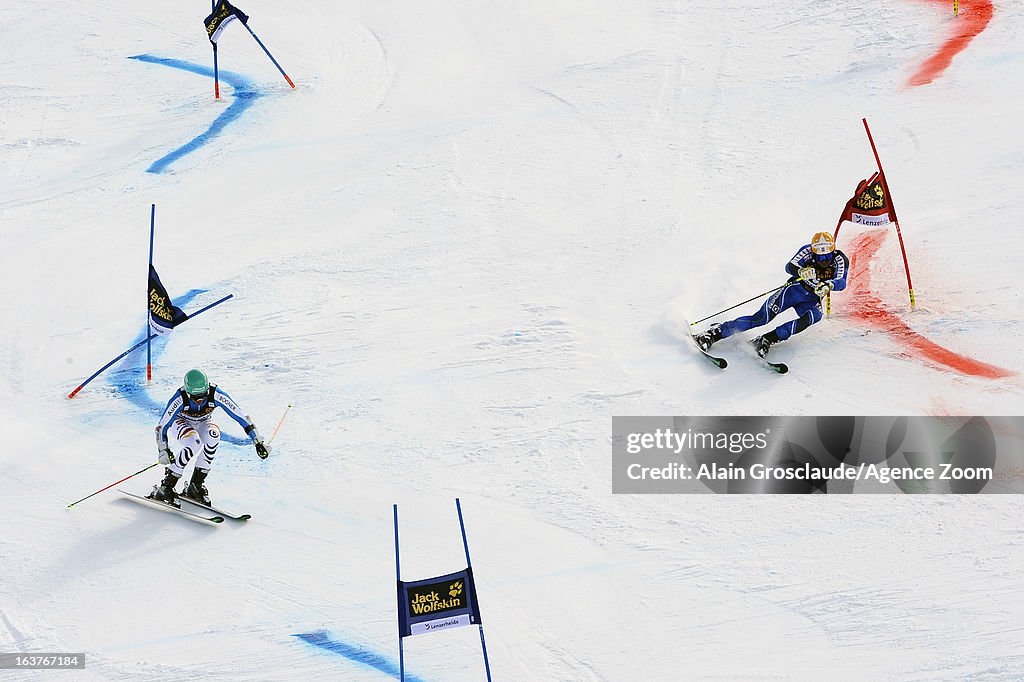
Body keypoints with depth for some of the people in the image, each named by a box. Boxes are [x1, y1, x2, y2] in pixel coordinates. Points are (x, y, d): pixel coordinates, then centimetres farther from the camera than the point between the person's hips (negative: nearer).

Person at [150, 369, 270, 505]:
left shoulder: (215, 394, -30)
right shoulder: (180, 398, -34)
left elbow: (240, 416, -26)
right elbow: (162, 426, -27)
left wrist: (258, 442, -27)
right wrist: (163, 450, -40)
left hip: (202, 424, 2)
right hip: (180, 423, -2)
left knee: (213, 434, -32)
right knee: (195, 443, -34)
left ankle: (196, 484, -19)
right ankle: (166, 486, -21)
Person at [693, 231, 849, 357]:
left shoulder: (840, 260, -13)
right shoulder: (807, 251, -16)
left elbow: (842, 283, -27)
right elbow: (789, 266, -27)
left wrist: (828, 285, -49)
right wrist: (801, 271, -49)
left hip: (812, 300, 2)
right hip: (794, 289, -1)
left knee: (815, 315, -35)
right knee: (762, 317, -20)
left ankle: (767, 340, -34)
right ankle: (715, 332, -16)